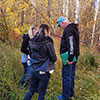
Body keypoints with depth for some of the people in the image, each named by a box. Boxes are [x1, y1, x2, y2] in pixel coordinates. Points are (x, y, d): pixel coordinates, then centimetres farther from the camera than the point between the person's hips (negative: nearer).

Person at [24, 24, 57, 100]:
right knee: (41, 93, 9)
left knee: (31, 90, 20)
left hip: (33, 70, 5)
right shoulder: (48, 43, -16)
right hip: (43, 72, -5)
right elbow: (54, 59, -9)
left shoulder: (32, 42, 1)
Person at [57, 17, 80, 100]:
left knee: (66, 76, -5)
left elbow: (71, 44, -25)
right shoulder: (73, 28, 17)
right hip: (74, 56, 10)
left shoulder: (68, 29, -15)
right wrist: (72, 57, 18)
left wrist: (70, 58, -25)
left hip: (69, 57, -10)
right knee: (71, 75, 16)